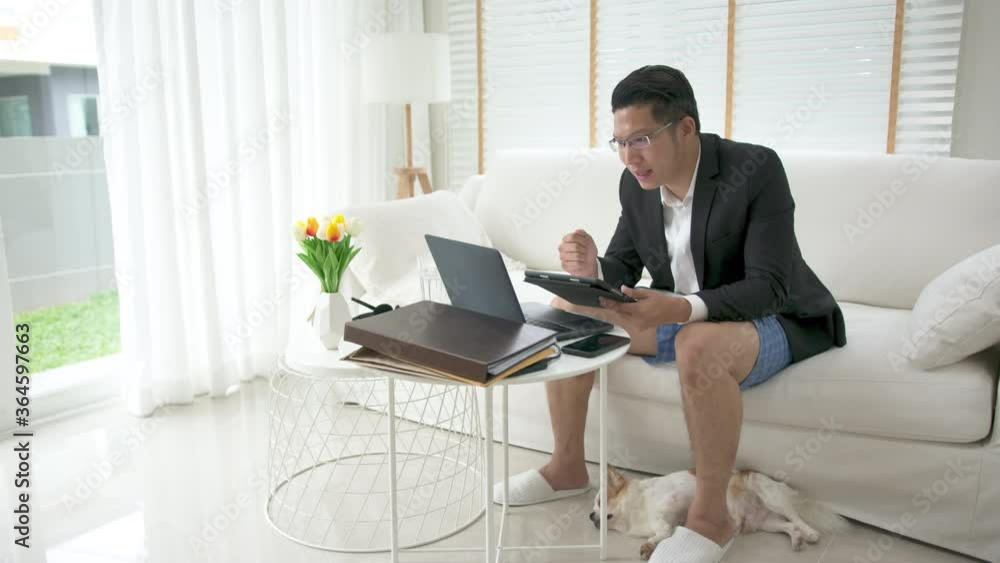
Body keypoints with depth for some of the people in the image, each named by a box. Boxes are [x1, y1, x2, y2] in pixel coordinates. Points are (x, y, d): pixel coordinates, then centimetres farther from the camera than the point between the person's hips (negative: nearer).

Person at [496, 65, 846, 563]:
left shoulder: (756, 169, -23)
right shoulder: (636, 183, -5)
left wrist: (683, 308, -44)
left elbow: (769, 288, -28)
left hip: (771, 319, -6)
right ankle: (567, 466, 7)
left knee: (700, 344, -40)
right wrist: (591, 270, -23)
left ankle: (710, 516, -18)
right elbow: (623, 269, 2)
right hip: (679, 314, 7)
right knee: (567, 310, -5)